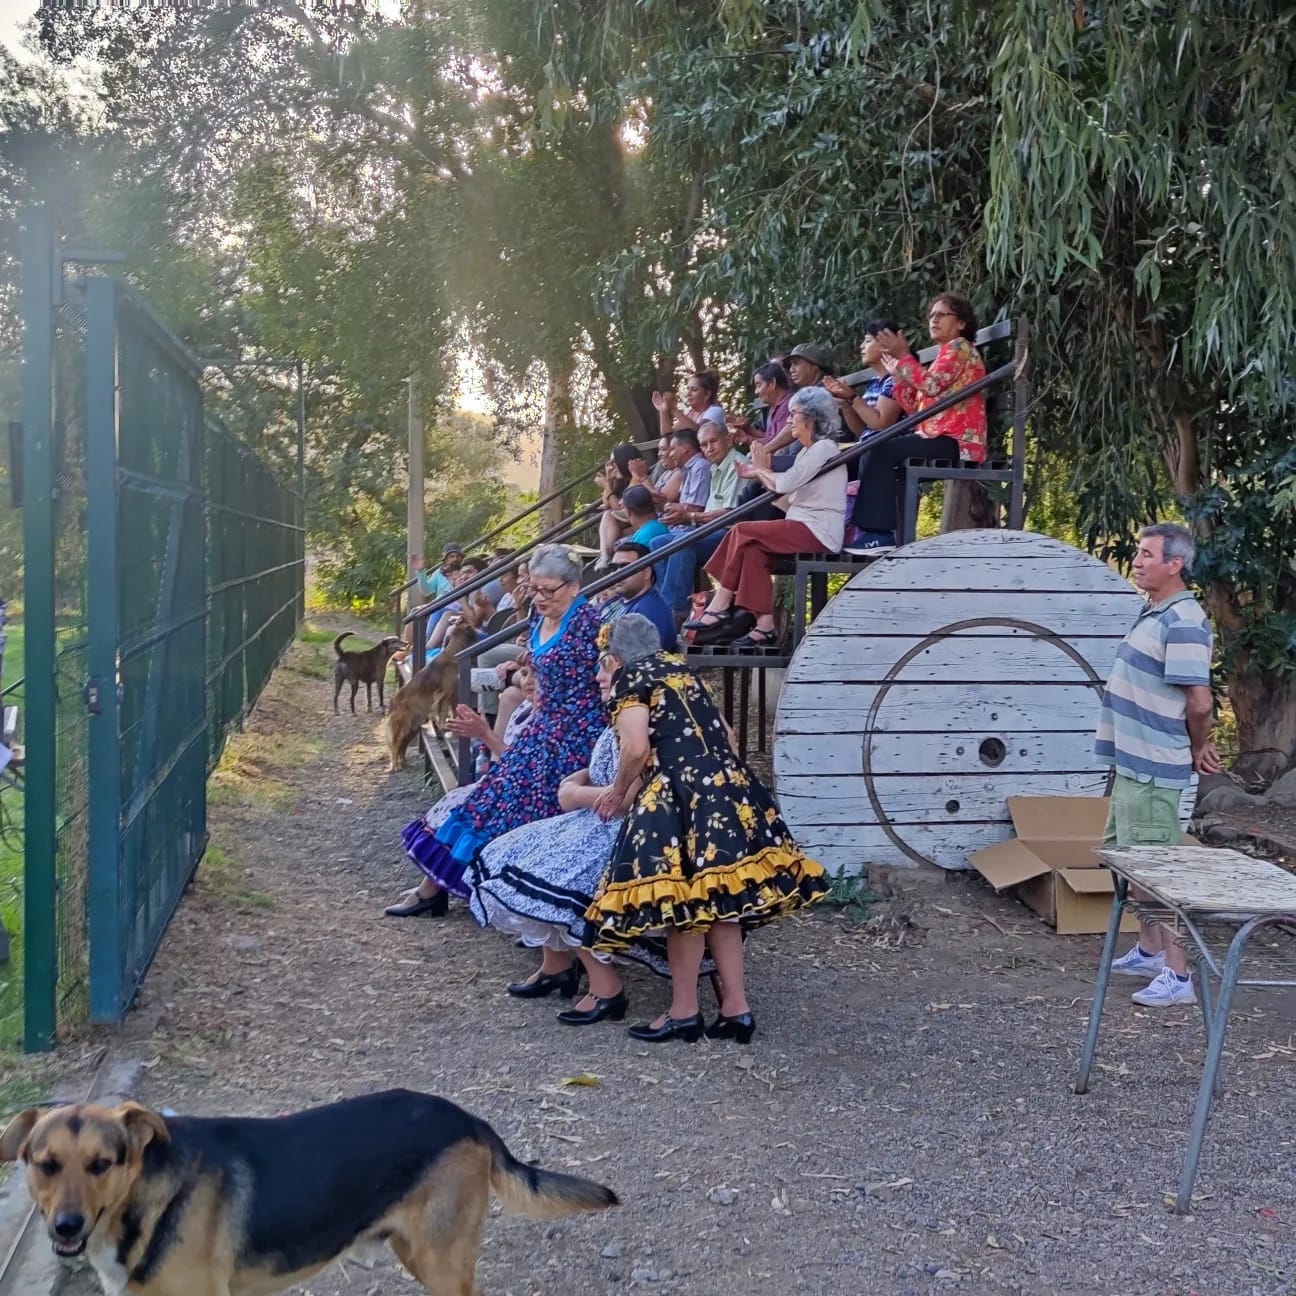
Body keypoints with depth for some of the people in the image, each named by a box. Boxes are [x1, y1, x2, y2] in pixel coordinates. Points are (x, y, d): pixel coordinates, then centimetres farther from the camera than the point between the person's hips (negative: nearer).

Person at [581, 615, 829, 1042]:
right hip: (726, 785, 7)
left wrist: (618, 791, 6)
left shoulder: (628, 678, 3)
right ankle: (736, 1008, 12)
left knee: (685, 902, 0)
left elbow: (636, 748, -11)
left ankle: (685, 1013, 8)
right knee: (715, 900, 11)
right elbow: (725, 735, 25)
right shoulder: (679, 668, 24)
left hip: (681, 794, -7)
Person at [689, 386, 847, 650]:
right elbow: (787, 496, 16)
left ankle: (720, 607, -9)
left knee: (742, 532, -16)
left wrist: (763, 469, 0)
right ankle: (764, 626, -24)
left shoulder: (824, 448, -9)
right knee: (753, 549, -16)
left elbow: (786, 484, -18)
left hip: (818, 532, -9)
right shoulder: (809, 451, 22)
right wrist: (759, 475, 9)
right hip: (804, 527, 9)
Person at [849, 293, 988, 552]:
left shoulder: (960, 346, -3)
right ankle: (894, 533, -2)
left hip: (954, 441, -10)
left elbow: (930, 385, -20)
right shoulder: (944, 355, 26)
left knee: (880, 453, -18)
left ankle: (878, 532, -19)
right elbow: (913, 406, 18)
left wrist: (903, 355, -11)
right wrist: (897, 368, 12)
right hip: (940, 437, 10)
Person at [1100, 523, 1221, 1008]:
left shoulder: (1183, 622, -19)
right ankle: (1149, 950, 34)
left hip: (1153, 769, -10)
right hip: (1132, 762, 10)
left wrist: (1197, 749, -6)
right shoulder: (1154, 614, 12)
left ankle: (1178, 974, 1)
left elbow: (1200, 702, -23)